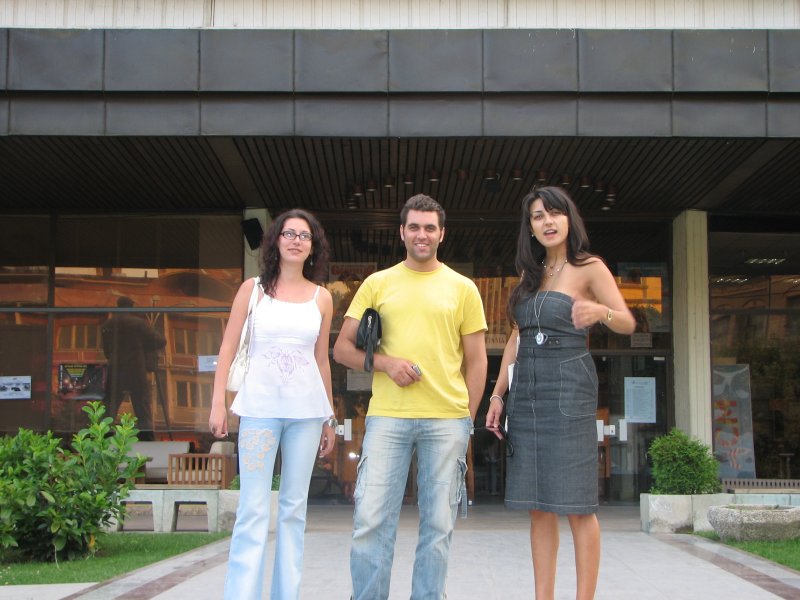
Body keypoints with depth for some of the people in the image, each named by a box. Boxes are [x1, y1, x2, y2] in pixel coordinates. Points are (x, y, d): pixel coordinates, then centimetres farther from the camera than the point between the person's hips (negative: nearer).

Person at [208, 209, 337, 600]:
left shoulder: (321, 298, 10)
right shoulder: (253, 289, 5)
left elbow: (322, 360, 14)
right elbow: (228, 348, 3)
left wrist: (329, 418, 14)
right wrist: (218, 403, -6)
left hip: (306, 410, 2)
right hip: (260, 408, -2)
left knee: (294, 509, 6)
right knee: (253, 510, -7)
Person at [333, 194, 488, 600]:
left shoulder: (462, 288, 10)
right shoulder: (377, 284, 10)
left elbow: (476, 361, 10)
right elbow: (342, 348, 10)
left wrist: (467, 420, 2)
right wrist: (385, 362, -8)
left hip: (447, 420, 0)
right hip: (387, 417, 0)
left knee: (438, 525, 4)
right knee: (371, 521, -4)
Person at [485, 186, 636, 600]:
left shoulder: (589, 268, 0)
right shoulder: (529, 275, 17)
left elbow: (628, 323, -5)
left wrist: (601, 311, -27)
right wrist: (498, 394, 12)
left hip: (568, 386, -6)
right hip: (526, 391, 6)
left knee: (575, 503, -6)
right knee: (538, 504, 5)